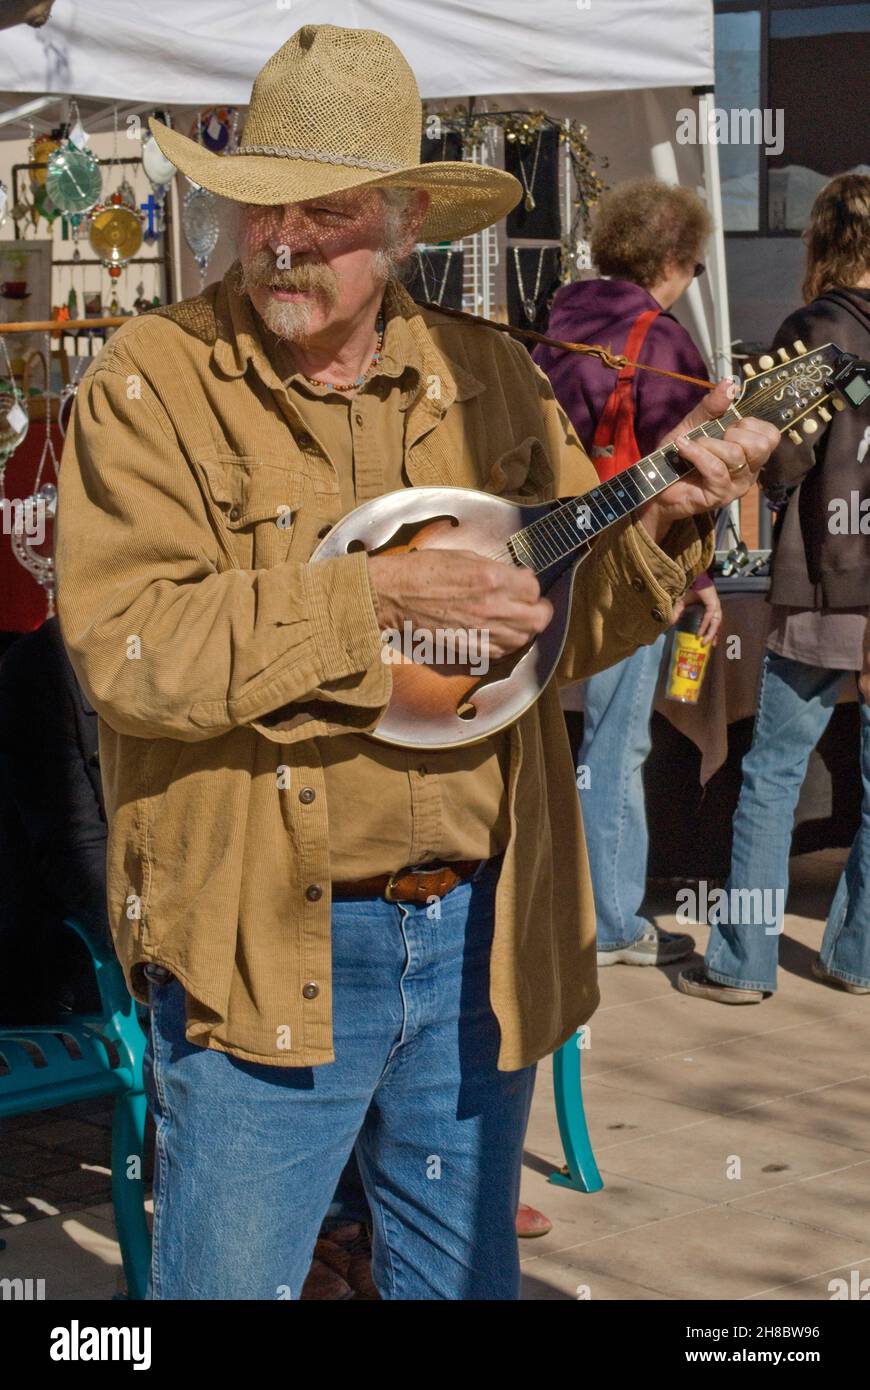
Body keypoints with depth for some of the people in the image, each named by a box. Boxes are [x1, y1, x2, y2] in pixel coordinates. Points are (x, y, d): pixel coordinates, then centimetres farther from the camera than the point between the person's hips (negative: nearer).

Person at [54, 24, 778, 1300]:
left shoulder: (494, 380, 7)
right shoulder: (154, 382, -8)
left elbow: (564, 624, 9)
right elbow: (122, 646, -20)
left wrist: (663, 520, -9)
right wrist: (371, 601, -24)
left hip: (480, 937, 4)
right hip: (264, 948, -4)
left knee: (464, 1272, 18)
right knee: (229, 1277, 5)